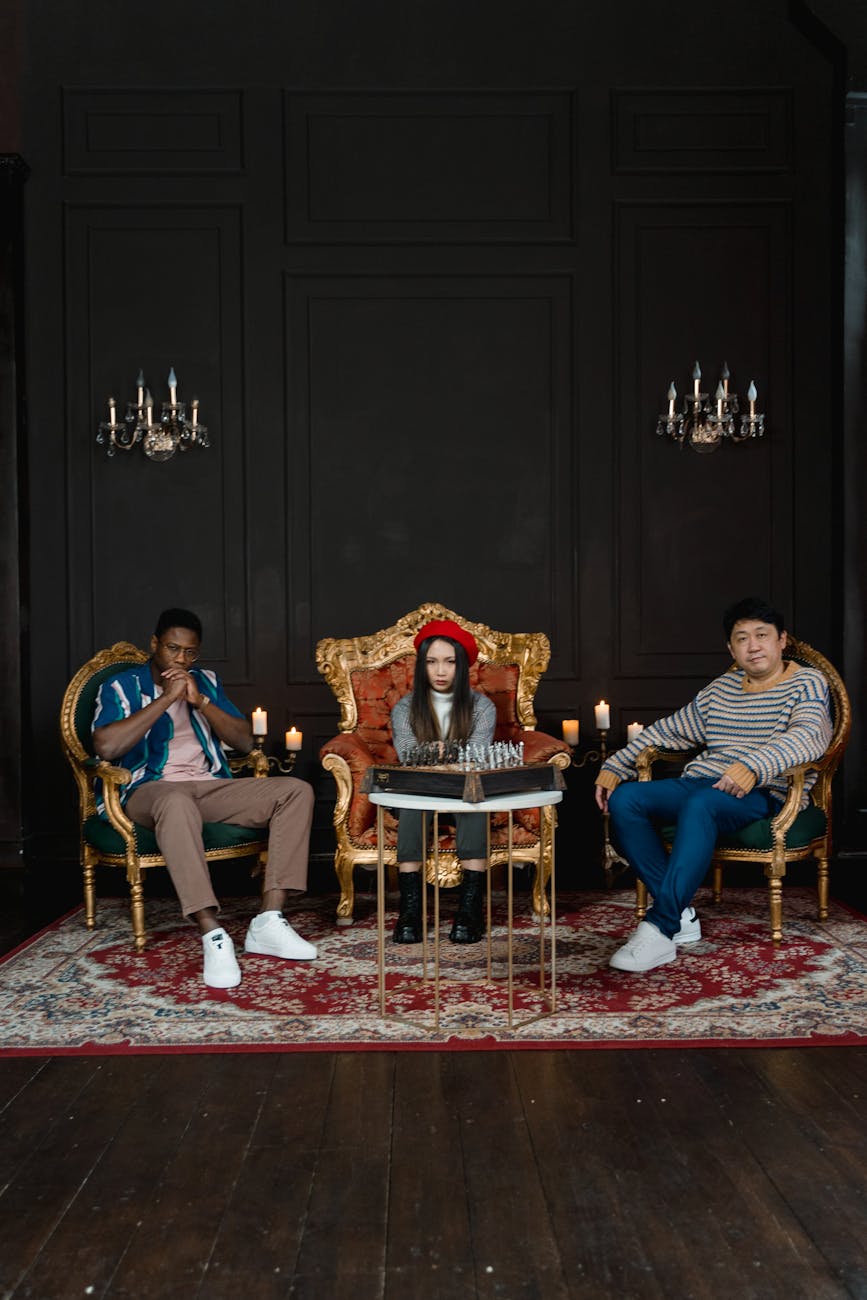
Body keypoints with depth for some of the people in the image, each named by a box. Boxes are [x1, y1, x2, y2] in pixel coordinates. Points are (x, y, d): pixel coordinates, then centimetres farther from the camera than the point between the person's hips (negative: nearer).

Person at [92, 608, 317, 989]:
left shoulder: (206, 682, 19)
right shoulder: (121, 686, 6)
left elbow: (245, 741, 10)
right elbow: (105, 746, -14)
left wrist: (200, 701, -4)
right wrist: (165, 699, -12)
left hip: (212, 786, 5)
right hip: (151, 790, -5)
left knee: (297, 791, -17)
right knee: (178, 801, -42)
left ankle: (269, 920, -24)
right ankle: (212, 935, -44)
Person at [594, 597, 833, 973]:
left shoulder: (806, 684, 3)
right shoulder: (722, 689, 23)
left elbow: (810, 735, -18)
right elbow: (669, 730, 27)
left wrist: (754, 765, -36)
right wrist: (615, 766, 15)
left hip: (764, 794, -6)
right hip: (699, 782, 7)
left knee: (700, 805, -39)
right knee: (624, 799, -19)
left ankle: (660, 928, -40)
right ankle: (681, 914, -20)